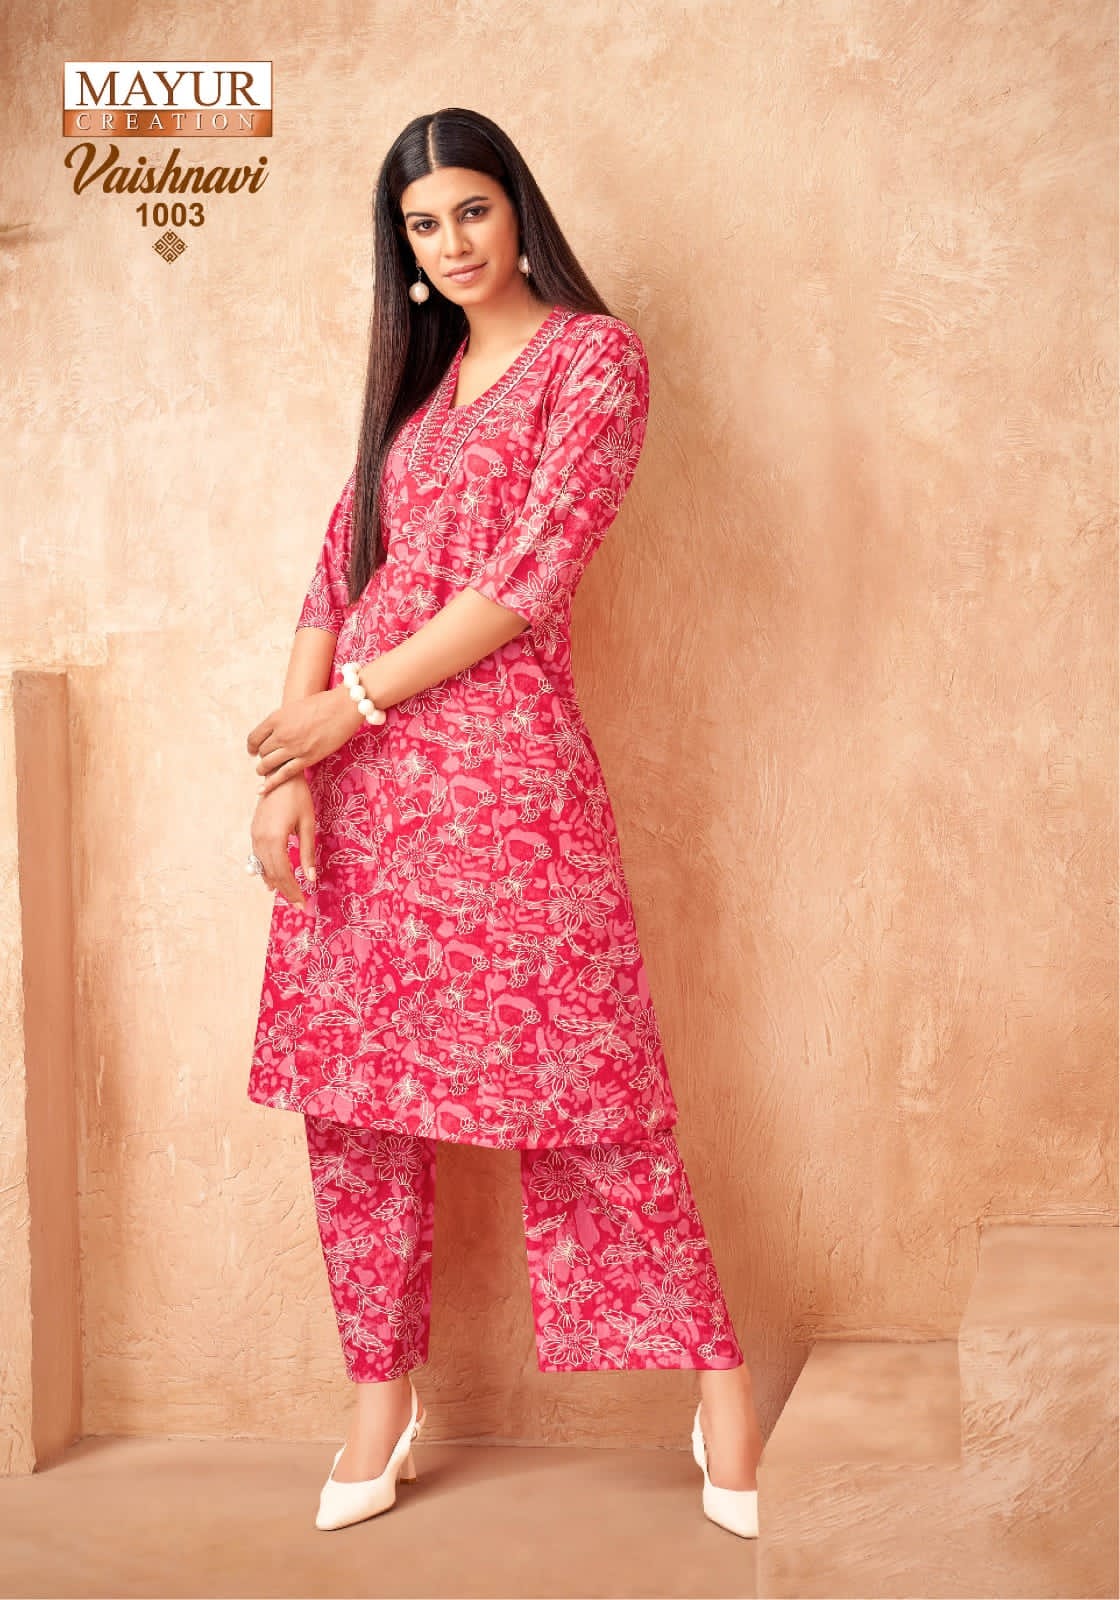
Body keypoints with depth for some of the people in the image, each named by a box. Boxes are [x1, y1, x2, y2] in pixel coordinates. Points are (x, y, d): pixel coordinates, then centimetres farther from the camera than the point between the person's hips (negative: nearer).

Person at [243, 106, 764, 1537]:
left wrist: (350, 705, -10)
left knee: (566, 1083, -2)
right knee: (350, 1091, 6)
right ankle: (381, 1397, 18)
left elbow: (528, 577, -10)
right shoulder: (414, 379, 19)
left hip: (500, 768, -6)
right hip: (354, 776, 6)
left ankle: (720, 1386, 11)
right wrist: (286, 767, -4)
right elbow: (335, 577, 10)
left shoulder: (595, 359, 0)